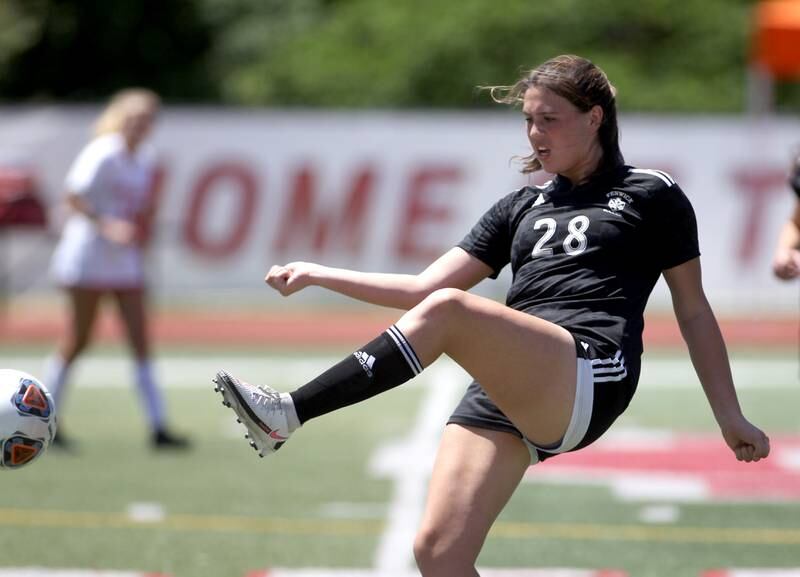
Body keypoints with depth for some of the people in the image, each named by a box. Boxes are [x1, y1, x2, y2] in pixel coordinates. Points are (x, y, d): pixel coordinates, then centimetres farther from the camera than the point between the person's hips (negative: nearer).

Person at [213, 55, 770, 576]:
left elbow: (693, 311, 16)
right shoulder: (522, 207, 28)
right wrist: (318, 274, 17)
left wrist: (730, 416, 12)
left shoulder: (651, 194, 14)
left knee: (448, 311, -31)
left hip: (592, 378, -6)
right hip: (504, 394, 6)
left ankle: (287, 415, -35)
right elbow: (424, 286, 26)